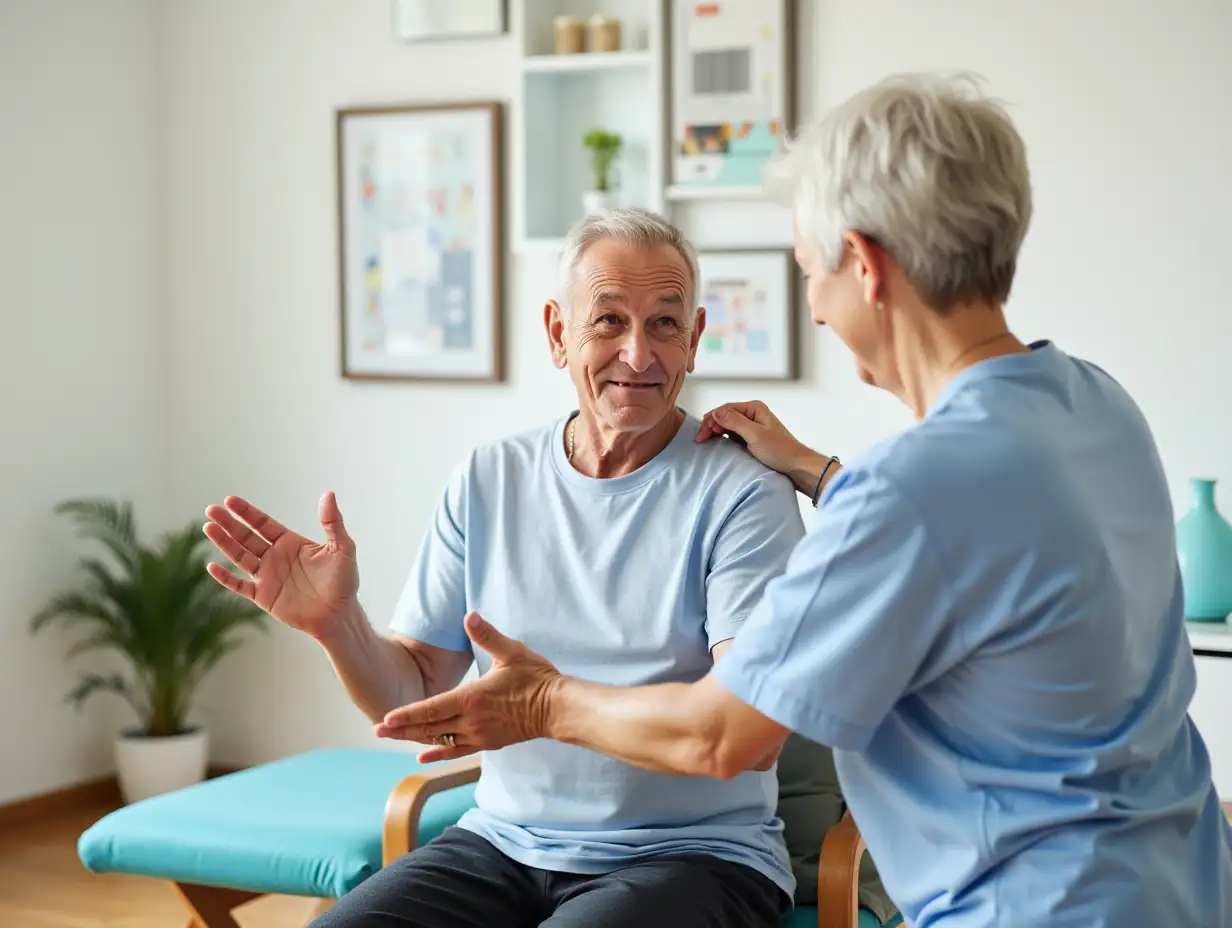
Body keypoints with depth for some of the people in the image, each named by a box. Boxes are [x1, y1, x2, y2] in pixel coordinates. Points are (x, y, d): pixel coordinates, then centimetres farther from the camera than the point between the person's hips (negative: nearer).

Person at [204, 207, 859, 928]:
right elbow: (416, 697, 10)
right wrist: (338, 624, -12)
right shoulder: (488, 481, 7)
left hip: (689, 853, -4)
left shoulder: (739, 493, -9)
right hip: (504, 842, 4)